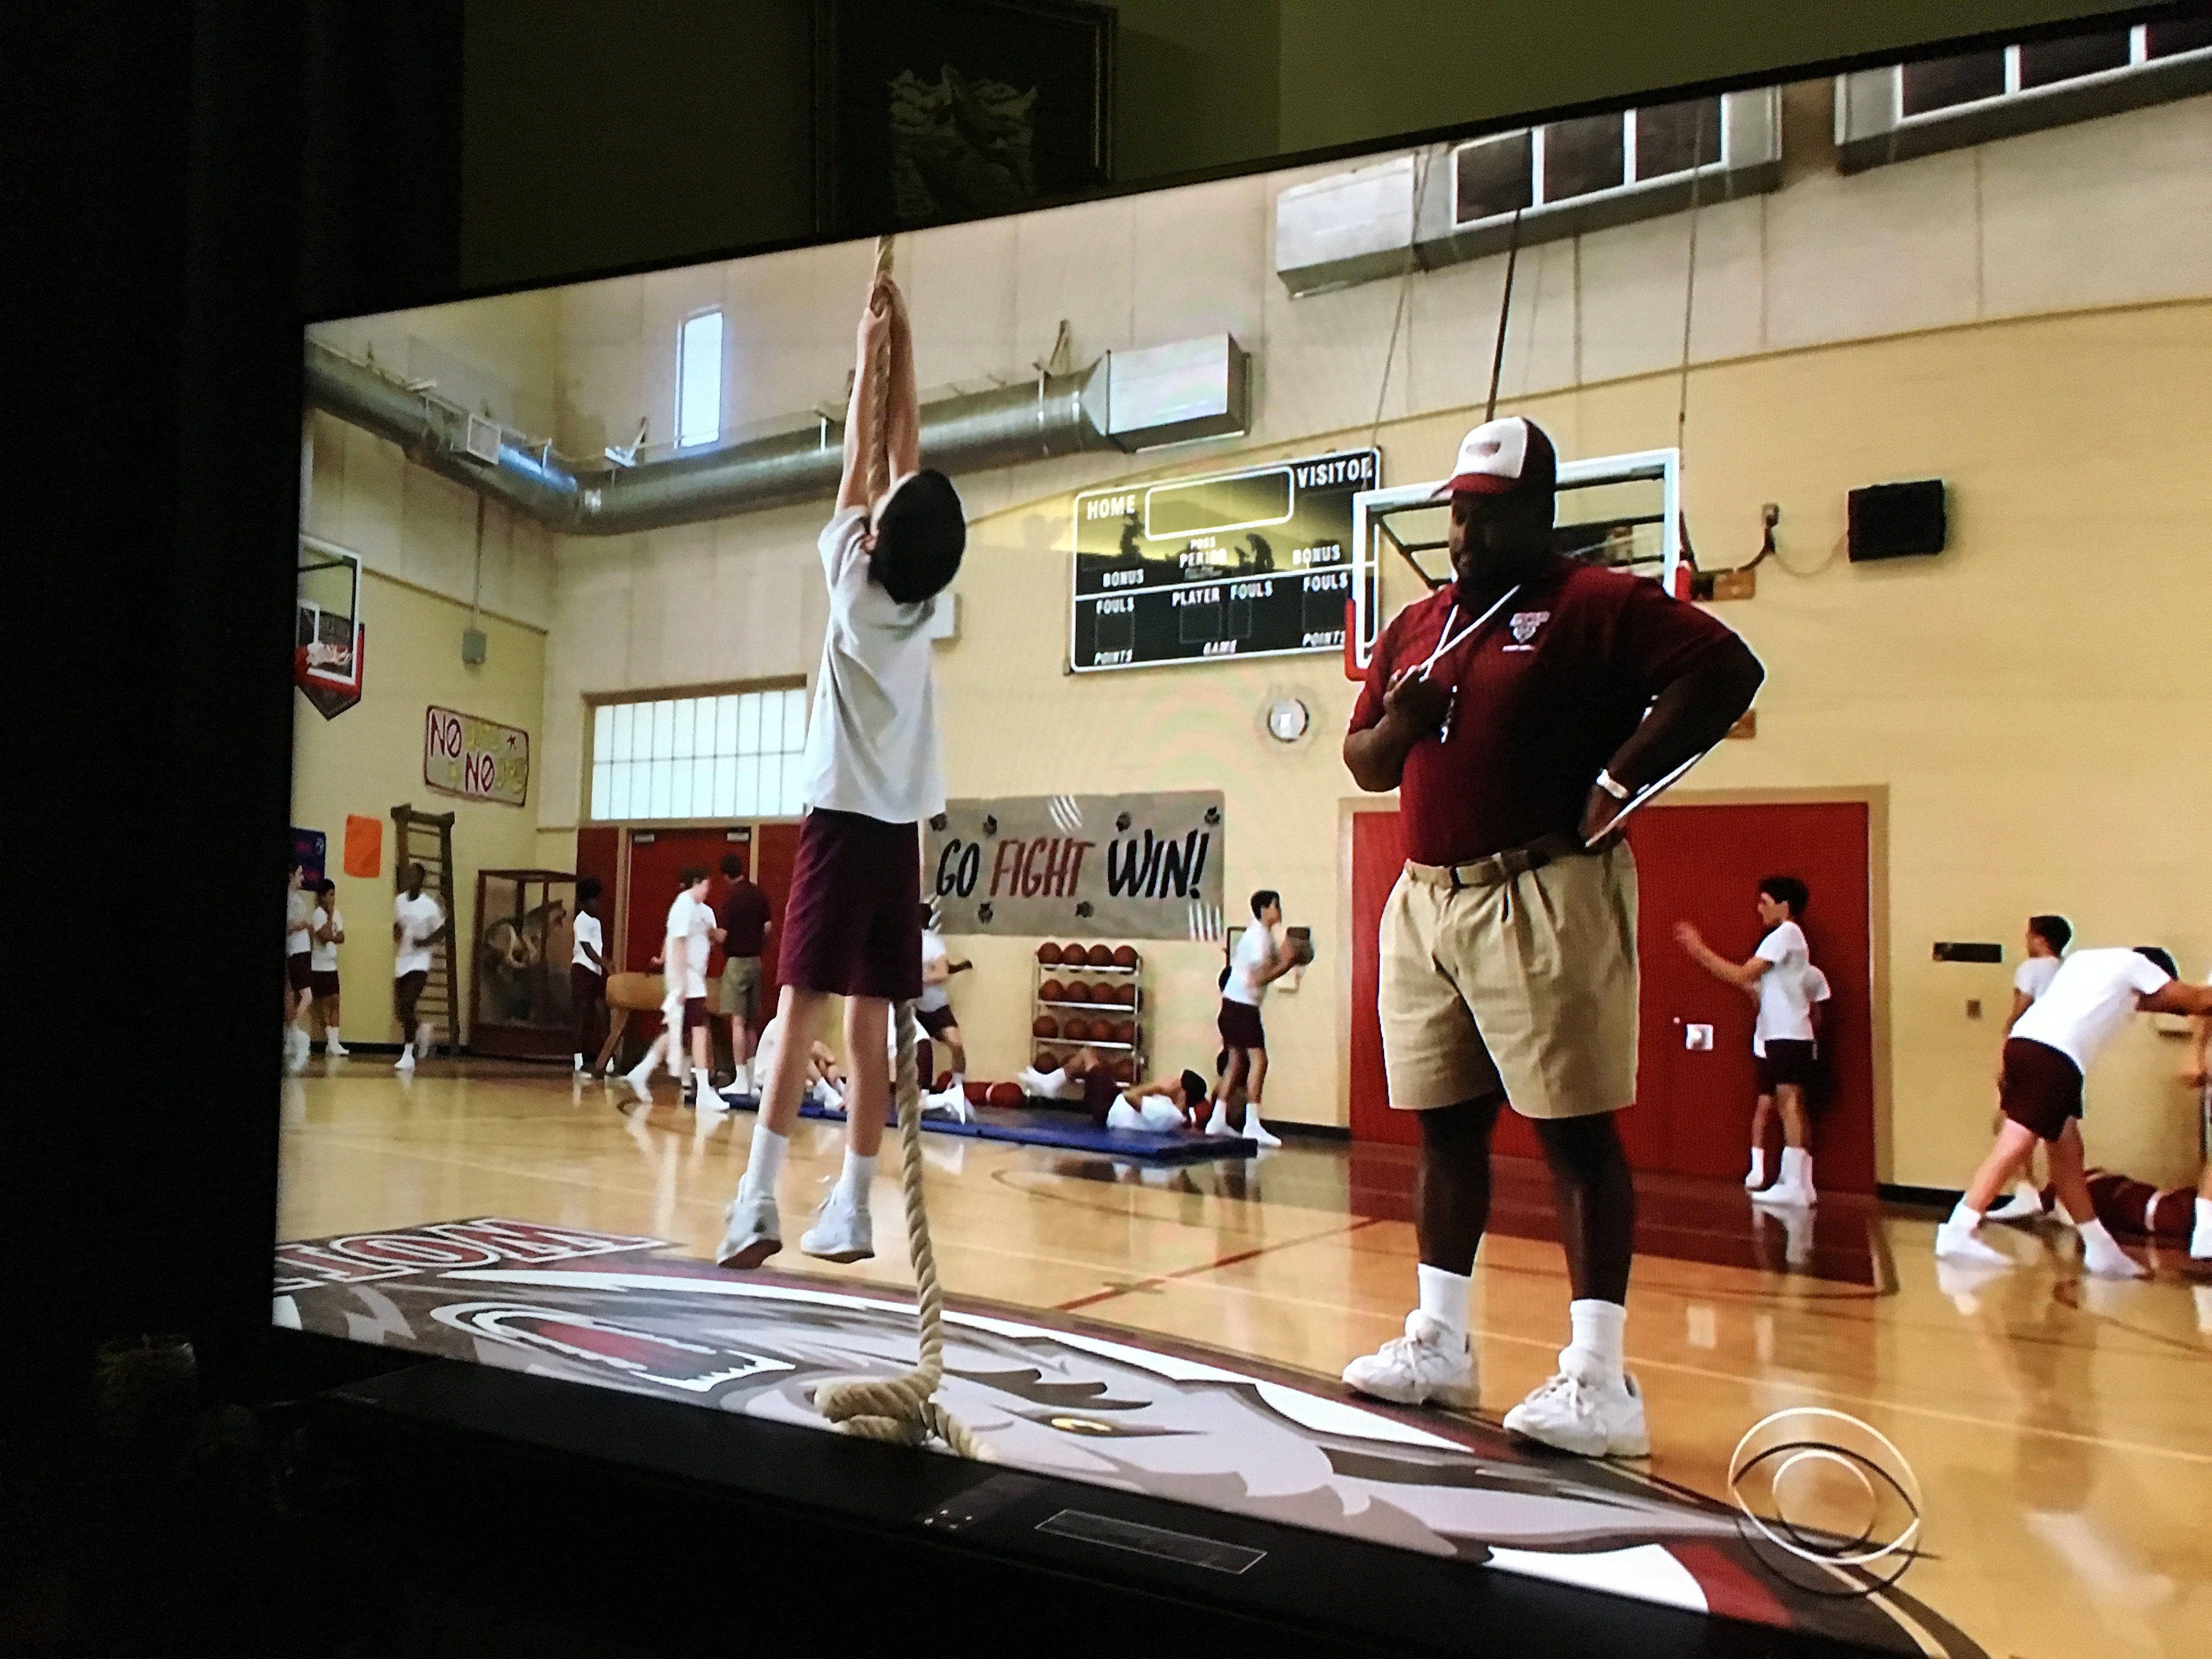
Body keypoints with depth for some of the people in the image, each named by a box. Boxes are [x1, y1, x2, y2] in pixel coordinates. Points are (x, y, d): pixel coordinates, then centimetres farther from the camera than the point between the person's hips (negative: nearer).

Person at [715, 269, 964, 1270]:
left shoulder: (855, 583, -5)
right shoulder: (924, 599, 5)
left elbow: (862, 462, 5)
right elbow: (911, 465, 12)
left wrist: (870, 354, 13)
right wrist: (905, 356, 19)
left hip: (841, 824, -4)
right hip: (898, 833, 4)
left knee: (800, 1013, -7)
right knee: (870, 1029, 4)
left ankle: (757, 1201, -9)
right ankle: (851, 1211, 7)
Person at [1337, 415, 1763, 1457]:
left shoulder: (1597, 604, -3)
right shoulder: (1418, 625, 17)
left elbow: (1725, 669, -13)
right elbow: (1364, 763, 20)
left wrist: (1618, 781, -16)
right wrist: (1397, 725, -2)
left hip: (1545, 900, -7)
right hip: (1424, 900, 7)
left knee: (1574, 1130, -4)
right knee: (1445, 1126, 12)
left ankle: (1600, 1379, 3)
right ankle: (1438, 1345, 24)